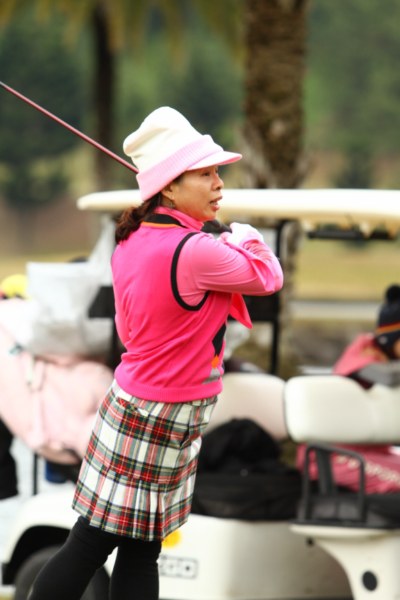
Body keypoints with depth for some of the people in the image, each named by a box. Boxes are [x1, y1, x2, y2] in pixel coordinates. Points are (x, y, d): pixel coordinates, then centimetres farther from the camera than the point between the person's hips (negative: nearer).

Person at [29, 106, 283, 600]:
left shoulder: (131, 243, 4)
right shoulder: (196, 252, -22)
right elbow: (268, 277, -7)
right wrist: (247, 239, 14)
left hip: (132, 400, 8)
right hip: (165, 417, -8)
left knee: (140, 550, 11)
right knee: (91, 545, 0)